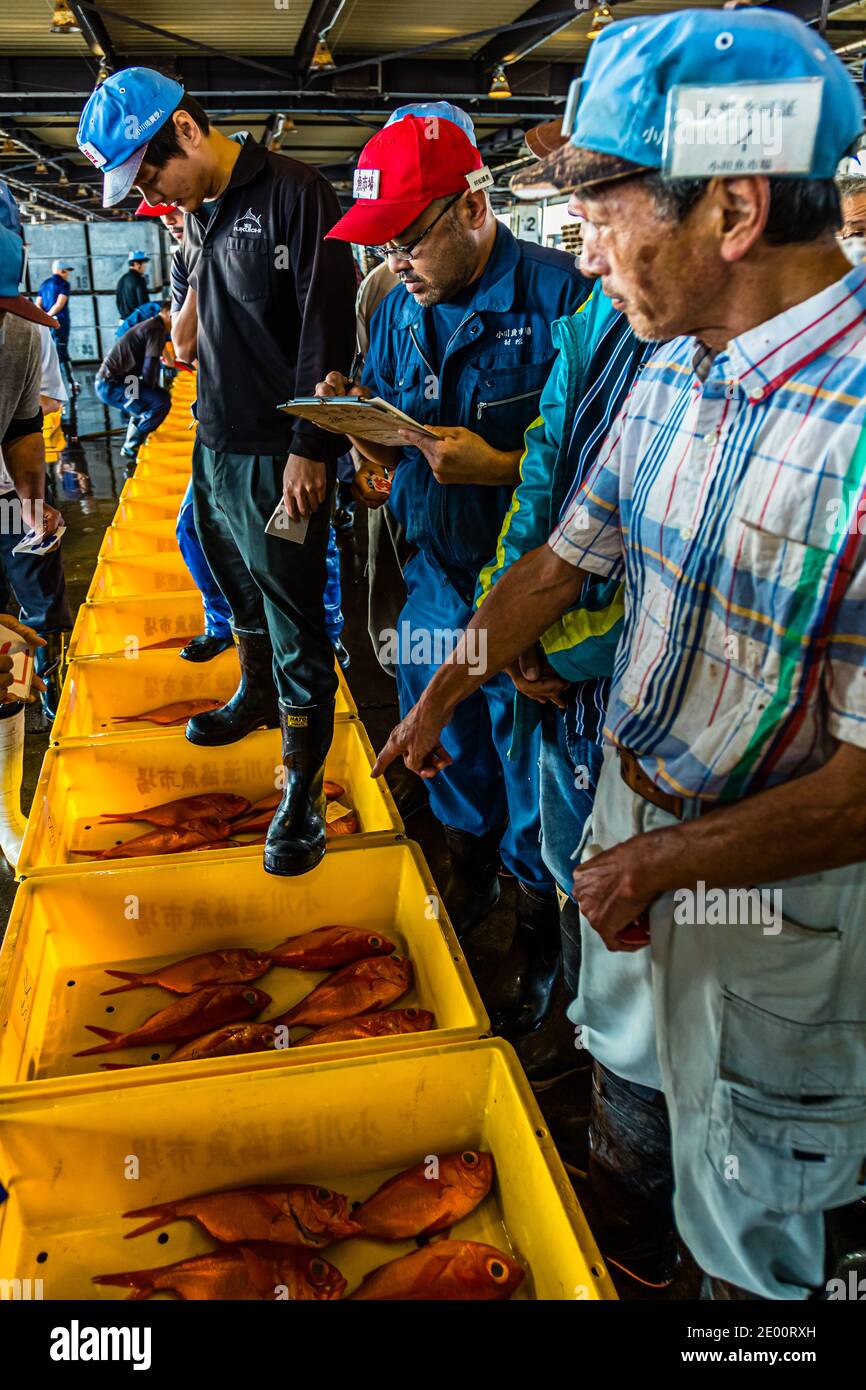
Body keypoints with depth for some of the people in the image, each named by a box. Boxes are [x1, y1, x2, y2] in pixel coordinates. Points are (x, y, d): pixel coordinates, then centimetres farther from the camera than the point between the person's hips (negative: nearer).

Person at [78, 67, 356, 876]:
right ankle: (256, 698, 45)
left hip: (276, 460, -8)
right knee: (241, 595, 22)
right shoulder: (195, 216, 13)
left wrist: (310, 450, -18)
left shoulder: (293, 195, -12)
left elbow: (327, 330, -16)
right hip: (214, 448, 8)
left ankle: (304, 785, 8)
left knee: (295, 626, -2)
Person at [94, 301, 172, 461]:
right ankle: (131, 448, -8)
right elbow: (149, 370, -20)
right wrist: (151, 392, -3)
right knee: (162, 401, -21)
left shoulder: (151, 325, 16)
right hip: (111, 385, -11)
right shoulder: (157, 329, -15)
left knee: (161, 394, 22)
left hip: (108, 381, 11)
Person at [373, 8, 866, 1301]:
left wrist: (661, 864, -19)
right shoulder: (672, 373, -5)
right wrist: (437, 701, 15)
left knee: (755, 1208, 18)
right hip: (634, 808, 7)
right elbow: (562, 564, 7)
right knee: (627, 1059, 32)